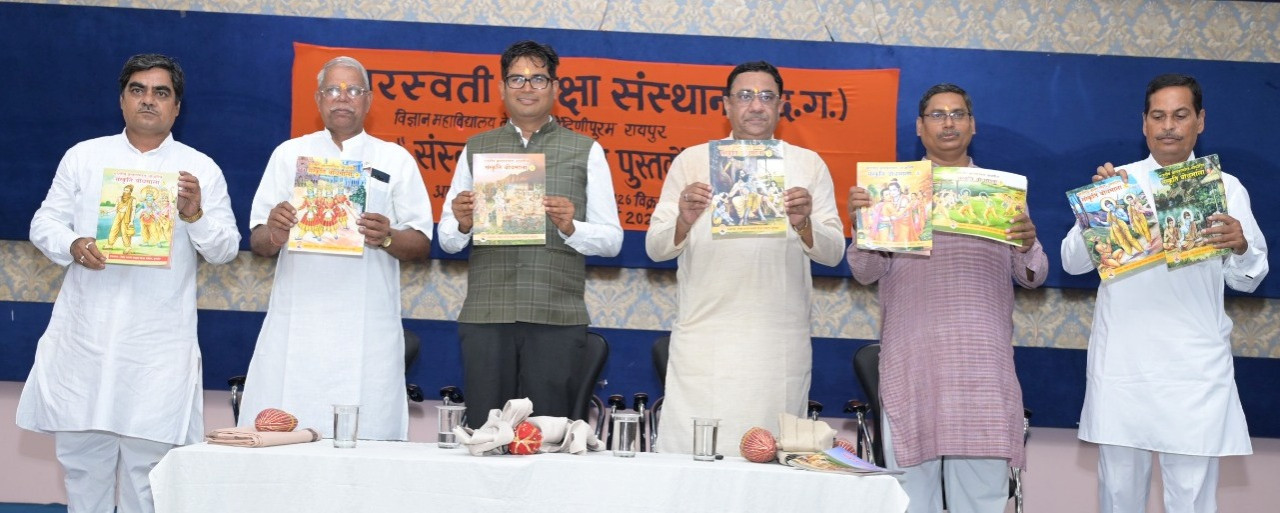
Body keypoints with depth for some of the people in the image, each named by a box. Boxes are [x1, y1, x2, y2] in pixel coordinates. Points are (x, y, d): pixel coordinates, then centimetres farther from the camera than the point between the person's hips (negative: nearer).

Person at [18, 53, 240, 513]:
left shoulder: (201, 169, 4)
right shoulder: (83, 156, 10)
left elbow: (226, 249, 2)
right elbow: (44, 222, 9)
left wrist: (195, 215, -18)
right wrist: (72, 245, -13)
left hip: (158, 344, -2)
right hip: (84, 336, 2)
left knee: (148, 463, 1)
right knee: (81, 457, 8)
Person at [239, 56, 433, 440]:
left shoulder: (396, 160, 12)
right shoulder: (289, 154, 15)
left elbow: (421, 245, 8)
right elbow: (258, 243, 12)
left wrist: (387, 238, -14)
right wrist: (273, 234, -12)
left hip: (366, 330, -1)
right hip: (296, 325, 1)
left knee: (365, 437, -6)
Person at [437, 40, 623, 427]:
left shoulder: (586, 152, 10)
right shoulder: (475, 149, 15)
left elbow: (612, 239, 5)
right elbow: (447, 240, 13)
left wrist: (570, 227, -14)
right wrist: (462, 224, -9)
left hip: (557, 318, -1)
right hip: (485, 315, 2)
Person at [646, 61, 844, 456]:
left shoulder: (809, 165, 10)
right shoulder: (692, 161, 9)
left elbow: (833, 252, 2)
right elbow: (655, 247, 3)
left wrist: (804, 224, -19)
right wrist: (684, 220, -18)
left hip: (779, 345, 1)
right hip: (703, 340, 0)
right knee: (691, 453, -4)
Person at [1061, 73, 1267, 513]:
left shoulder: (1227, 188, 7)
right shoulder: (1117, 181, 7)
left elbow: (1247, 280, 5)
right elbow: (1074, 262, 3)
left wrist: (1240, 246, -17)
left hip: (1195, 366, -1)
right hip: (1121, 360, 1)